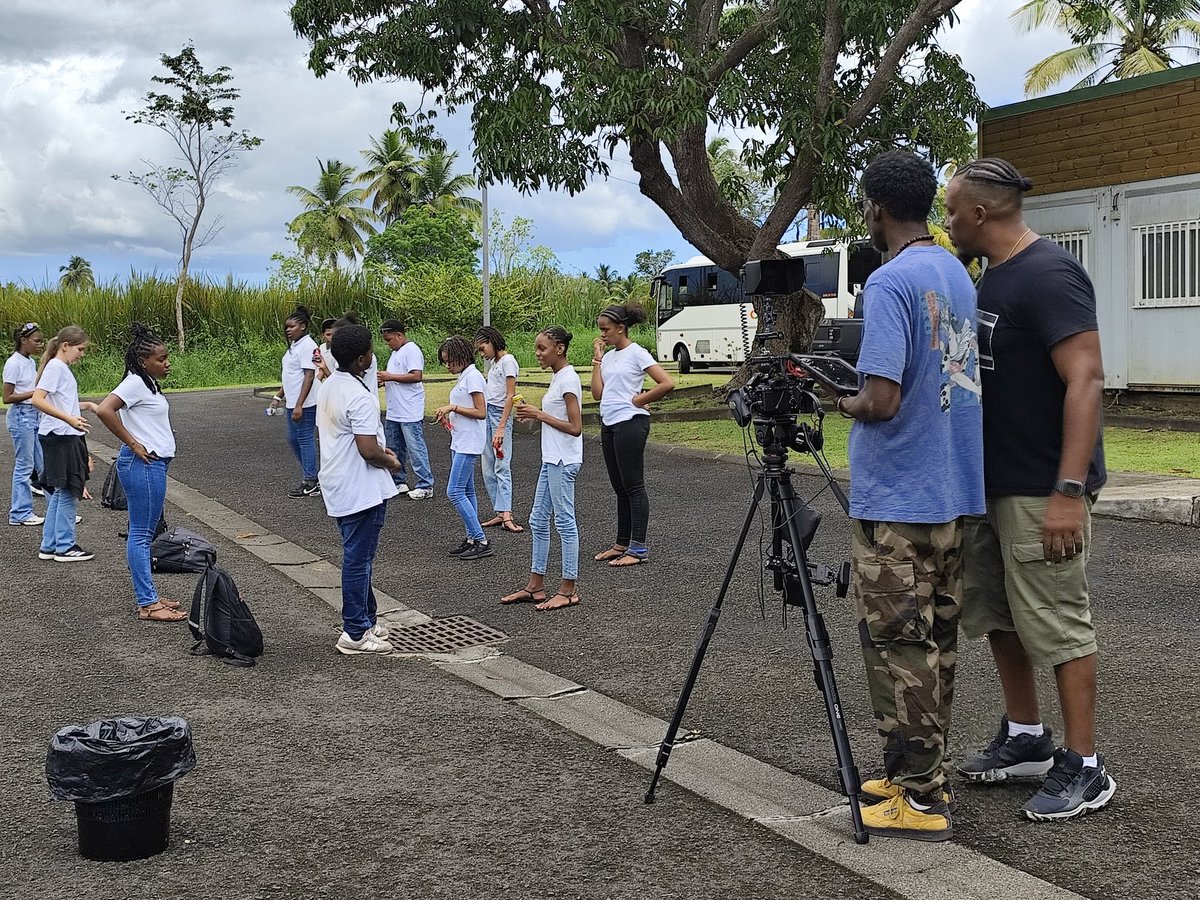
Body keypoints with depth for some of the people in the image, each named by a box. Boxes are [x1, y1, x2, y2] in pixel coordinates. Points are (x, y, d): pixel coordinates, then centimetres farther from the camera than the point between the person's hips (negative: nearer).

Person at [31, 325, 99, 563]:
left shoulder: (63, 368, 15)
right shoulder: (55, 367, -12)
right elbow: (37, 400, -23)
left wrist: (85, 405, 15)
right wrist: (69, 419, -29)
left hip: (67, 438, 10)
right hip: (59, 437, -10)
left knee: (59, 492, 13)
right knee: (67, 492, -3)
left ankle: (49, 546, 18)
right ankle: (64, 546, 4)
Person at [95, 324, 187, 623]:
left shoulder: (147, 383, 14)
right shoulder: (135, 383, -15)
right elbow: (104, 410, -28)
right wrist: (133, 444, -21)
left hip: (154, 464, 10)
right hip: (142, 464, -10)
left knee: (145, 532, 13)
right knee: (141, 534, -5)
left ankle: (148, 597, 20)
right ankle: (147, 604, -3)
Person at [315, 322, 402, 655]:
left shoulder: (328, 387, 8)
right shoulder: (360, 397, -22)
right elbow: (369, 451, -26)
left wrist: (379, 449, 14)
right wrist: (391, 462, -6)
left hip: (338, 486, 9)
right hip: (361, 489, -9)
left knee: (358, 556, 19)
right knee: (358, 559, -1)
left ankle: (366, 620, 29)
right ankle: (355, 633, 7)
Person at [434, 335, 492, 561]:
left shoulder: (472, 376, -14)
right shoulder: (463, 377, 15)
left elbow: (481, 413, -19)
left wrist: (453, 407, -19)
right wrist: (449, 415, 6)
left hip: (469, 444, -10)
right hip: (460, 442, 10)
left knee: (455, 492, -12)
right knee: (466, 491, 11)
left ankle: (481, 541, -9)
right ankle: (472, 538, 16)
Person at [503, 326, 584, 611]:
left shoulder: (568, 379, -16)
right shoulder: (558, 377, 13)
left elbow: (575, 427, -20)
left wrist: (539, 415, -16)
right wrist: (533, 415, 5)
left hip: (563, 462, -10)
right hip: (552, 460, 10)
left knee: (564, 521, -2)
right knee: (538, 520, 13)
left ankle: (568, 590, 6)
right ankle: (535, 586, 21)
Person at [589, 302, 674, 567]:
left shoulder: (637, 353, -9)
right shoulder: (608, 356, 13)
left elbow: (668, 383, -16)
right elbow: (598, 393, 5)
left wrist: (638, 400, -10)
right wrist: (597, 359, 4)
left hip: (630, 423, -8)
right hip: (609, 424, 8)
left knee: (633, 486, -5)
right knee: (620, 487, 13)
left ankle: (638, 548, -2)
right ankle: (622, 543, 20)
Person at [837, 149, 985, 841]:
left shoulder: (891, 283, -17)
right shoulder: (960, 275, 11)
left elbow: (882, 400, -24)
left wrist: (848, 404, -3)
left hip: (896, 500, -9)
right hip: (956, 492, 9)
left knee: (899, 644, -3)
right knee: (938, 640, 13)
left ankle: (920, 799, 2)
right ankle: (921, 776, 22)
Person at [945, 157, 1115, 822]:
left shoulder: (1049, 276, -16)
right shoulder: (992, 276, 13)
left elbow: (1086, 380, -23)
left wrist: (1069, 492, -27)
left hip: (1040, 491, -10)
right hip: (990, 485, 10)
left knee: (1057, 623, -3)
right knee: (996, 615, 16)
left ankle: (1084, 768, 7)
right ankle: (1025, 738, 30)